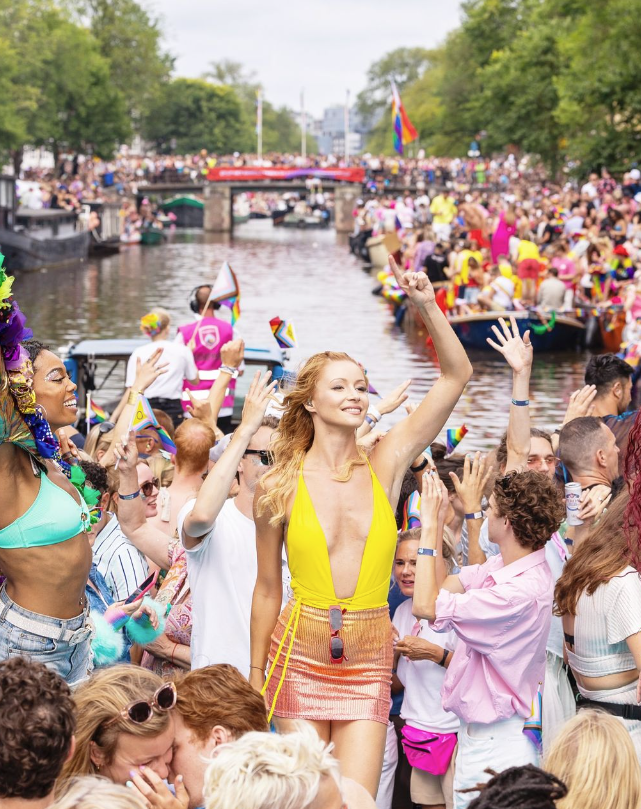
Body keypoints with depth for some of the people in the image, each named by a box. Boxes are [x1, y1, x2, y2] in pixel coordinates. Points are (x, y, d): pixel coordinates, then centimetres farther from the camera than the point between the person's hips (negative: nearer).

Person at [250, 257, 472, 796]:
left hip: (368, 661, 1)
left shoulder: (385, 466, -1)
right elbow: (267, 590, 5)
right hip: (301, 655, -1)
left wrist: (426, 306, -12)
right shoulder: (279, 487, -3)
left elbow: (457, 376, -4)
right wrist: (257, 677, 8)